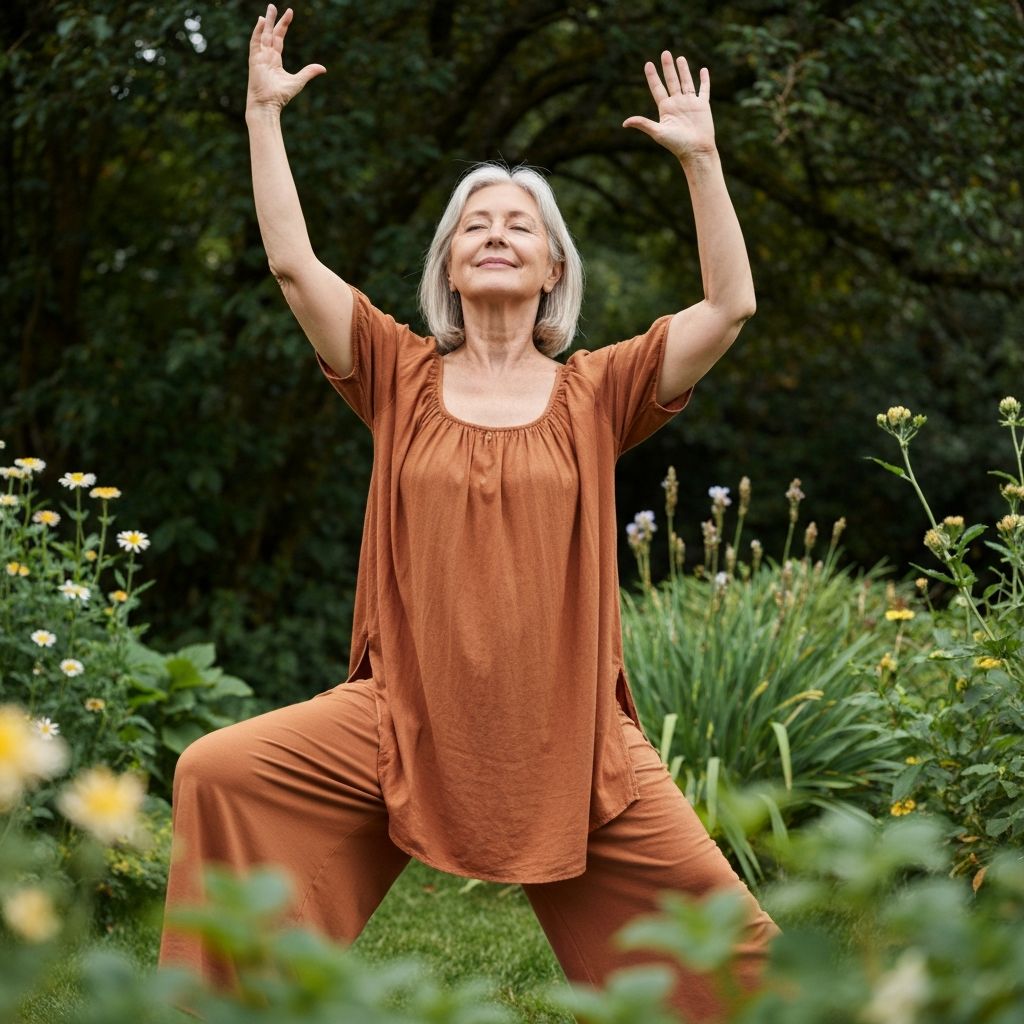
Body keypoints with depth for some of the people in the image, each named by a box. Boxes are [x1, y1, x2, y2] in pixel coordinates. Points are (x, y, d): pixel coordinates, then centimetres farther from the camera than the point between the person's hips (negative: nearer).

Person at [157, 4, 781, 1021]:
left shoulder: (596, 393, 5)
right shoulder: (405, 378, 6)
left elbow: (730, 304, -4)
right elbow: (292, 261, -2)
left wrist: (700, 155, -6)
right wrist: (263, 113, -1)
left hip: (569, 732, 0)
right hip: (407, 718, 0)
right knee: (217, 773, -18)